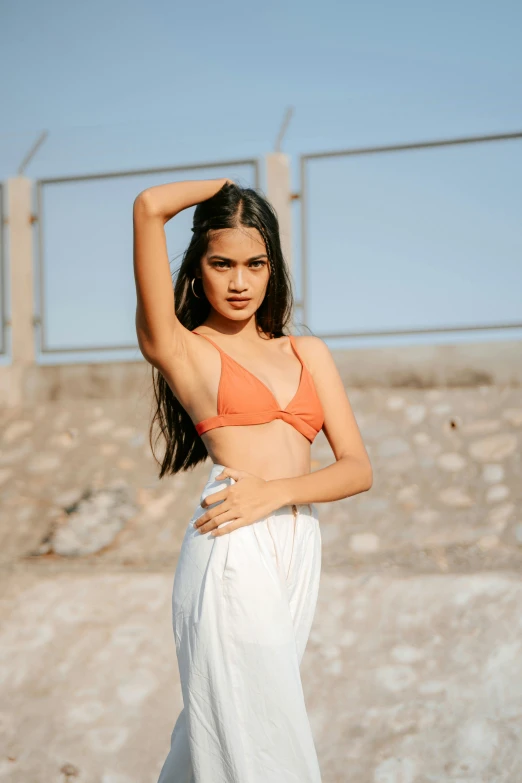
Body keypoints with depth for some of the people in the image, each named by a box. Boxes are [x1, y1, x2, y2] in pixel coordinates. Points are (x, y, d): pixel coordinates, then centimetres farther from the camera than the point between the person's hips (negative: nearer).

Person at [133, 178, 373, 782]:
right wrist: (225, 185, 14)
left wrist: (274, 490, -7)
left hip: (298, 554, 4)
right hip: (232, 556, -4)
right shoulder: (182, 348, 7)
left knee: (217, 723, 13)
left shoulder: (307, 352, 19)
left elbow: (358, 468, 10)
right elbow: (149, 207, -4)